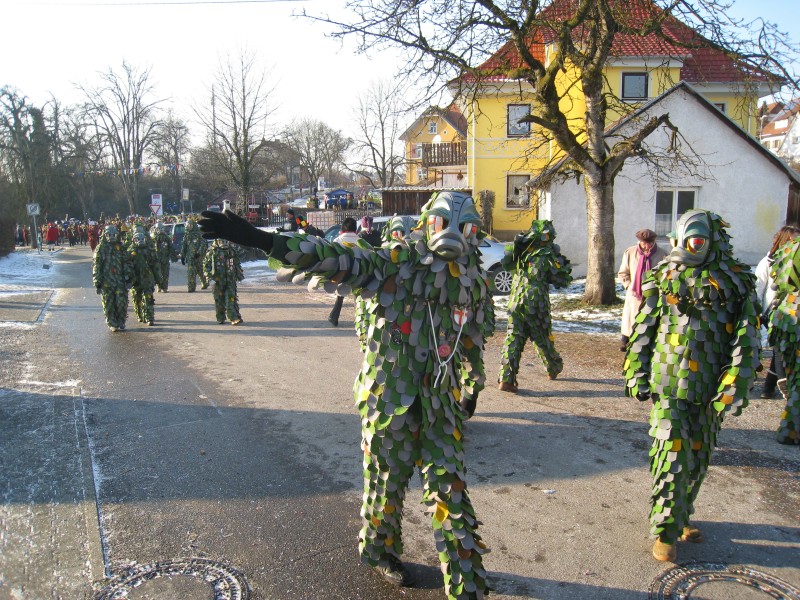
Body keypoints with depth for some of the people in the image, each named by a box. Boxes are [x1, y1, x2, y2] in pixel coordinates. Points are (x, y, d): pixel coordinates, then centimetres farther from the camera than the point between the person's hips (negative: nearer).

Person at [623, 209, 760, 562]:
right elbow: (642, 330, 6)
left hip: (711, 389, 2)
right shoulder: (663, 277, 2)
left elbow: (747, 339, -4)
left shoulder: (737, 282, 0)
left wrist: (736, 384, -12)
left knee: (698, 459, 14)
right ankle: (665, 532, 11)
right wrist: (636, 374, 2)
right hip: (669, 386, -1)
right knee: (672, 460, -2)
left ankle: (681, 516, 34)